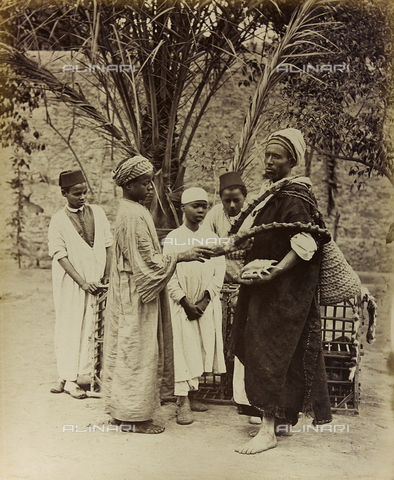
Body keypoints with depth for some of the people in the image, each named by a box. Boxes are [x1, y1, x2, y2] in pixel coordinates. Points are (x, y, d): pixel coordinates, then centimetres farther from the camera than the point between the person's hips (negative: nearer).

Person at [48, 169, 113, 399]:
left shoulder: (98, 212, 6)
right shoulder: (58, 220, -4)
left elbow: (108, 245, 9)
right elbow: (60, 255, -8)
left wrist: (107, 276, 2)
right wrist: (83, 282, -14)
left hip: (97, 280, 3)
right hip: (71, 282, -3)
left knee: (92, 328, 4)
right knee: (70, 328, 0)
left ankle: (84, 374, 14)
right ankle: (69, 379, 8)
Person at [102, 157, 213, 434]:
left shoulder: (130, 211, 12)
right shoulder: (134, 216, -19)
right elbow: (147, 261, -22)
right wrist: (181, 256, -19)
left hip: (130, 292, 10)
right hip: (136, 295, -10)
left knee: (125, 350, 14)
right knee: (137, 351, -2)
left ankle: (121, 409, 24)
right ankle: (133, 417, 8)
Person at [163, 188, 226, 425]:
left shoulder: (213, 238, 8)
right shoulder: (173, 238, -1)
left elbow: (219, 273, 3)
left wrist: (205, 301, -8)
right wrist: (185, 302, -12)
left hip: (207, 304, 3)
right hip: (182, 304, -3)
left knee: (202, 350, 6)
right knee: (183, 350, -6)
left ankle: (191, 394, 19)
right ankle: (183, 403, -4)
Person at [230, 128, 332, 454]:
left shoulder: (295, 196, -15)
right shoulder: (274, 193, 14)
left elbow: (305, 245, -24)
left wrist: (273, 272, -30)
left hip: (284, 289, -10)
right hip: (266, 286, 10)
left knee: (269, 353, -7)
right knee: (262, 350, 15)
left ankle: (268, 432, 1)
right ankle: (282, 414, 30)